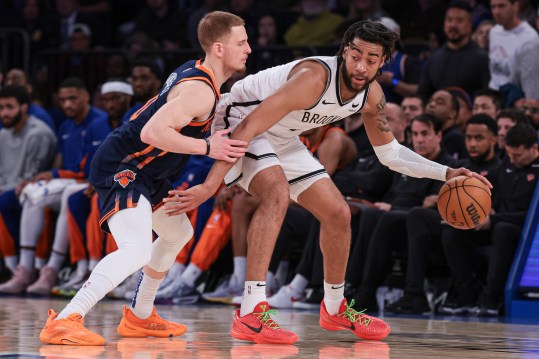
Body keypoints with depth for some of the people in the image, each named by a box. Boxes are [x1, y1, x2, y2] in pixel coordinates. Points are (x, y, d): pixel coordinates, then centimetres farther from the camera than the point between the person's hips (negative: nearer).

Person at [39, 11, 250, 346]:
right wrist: (208, 148, -23)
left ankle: (140, 317, 37)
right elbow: (153, 132, -31)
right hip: (121, 169, -11)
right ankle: (63, 322, -30)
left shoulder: (193, 70, 9)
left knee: (179, 233, 28)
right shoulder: (200, 91, -21)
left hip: (144, 172, 11)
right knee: (137, 249, -28)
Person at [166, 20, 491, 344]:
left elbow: (390, 153, 8)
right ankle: (251, 314, -37)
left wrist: (446, 174, -3)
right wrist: (209, 186, -40)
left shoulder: (372, 96, -8)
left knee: (338, 213, 8)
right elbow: (249, 127, -36)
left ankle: (335, 309, 30)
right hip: (239, 120, -9)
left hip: (282, 140, 9)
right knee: (277, 194, -33)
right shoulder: (315, 77, -34)